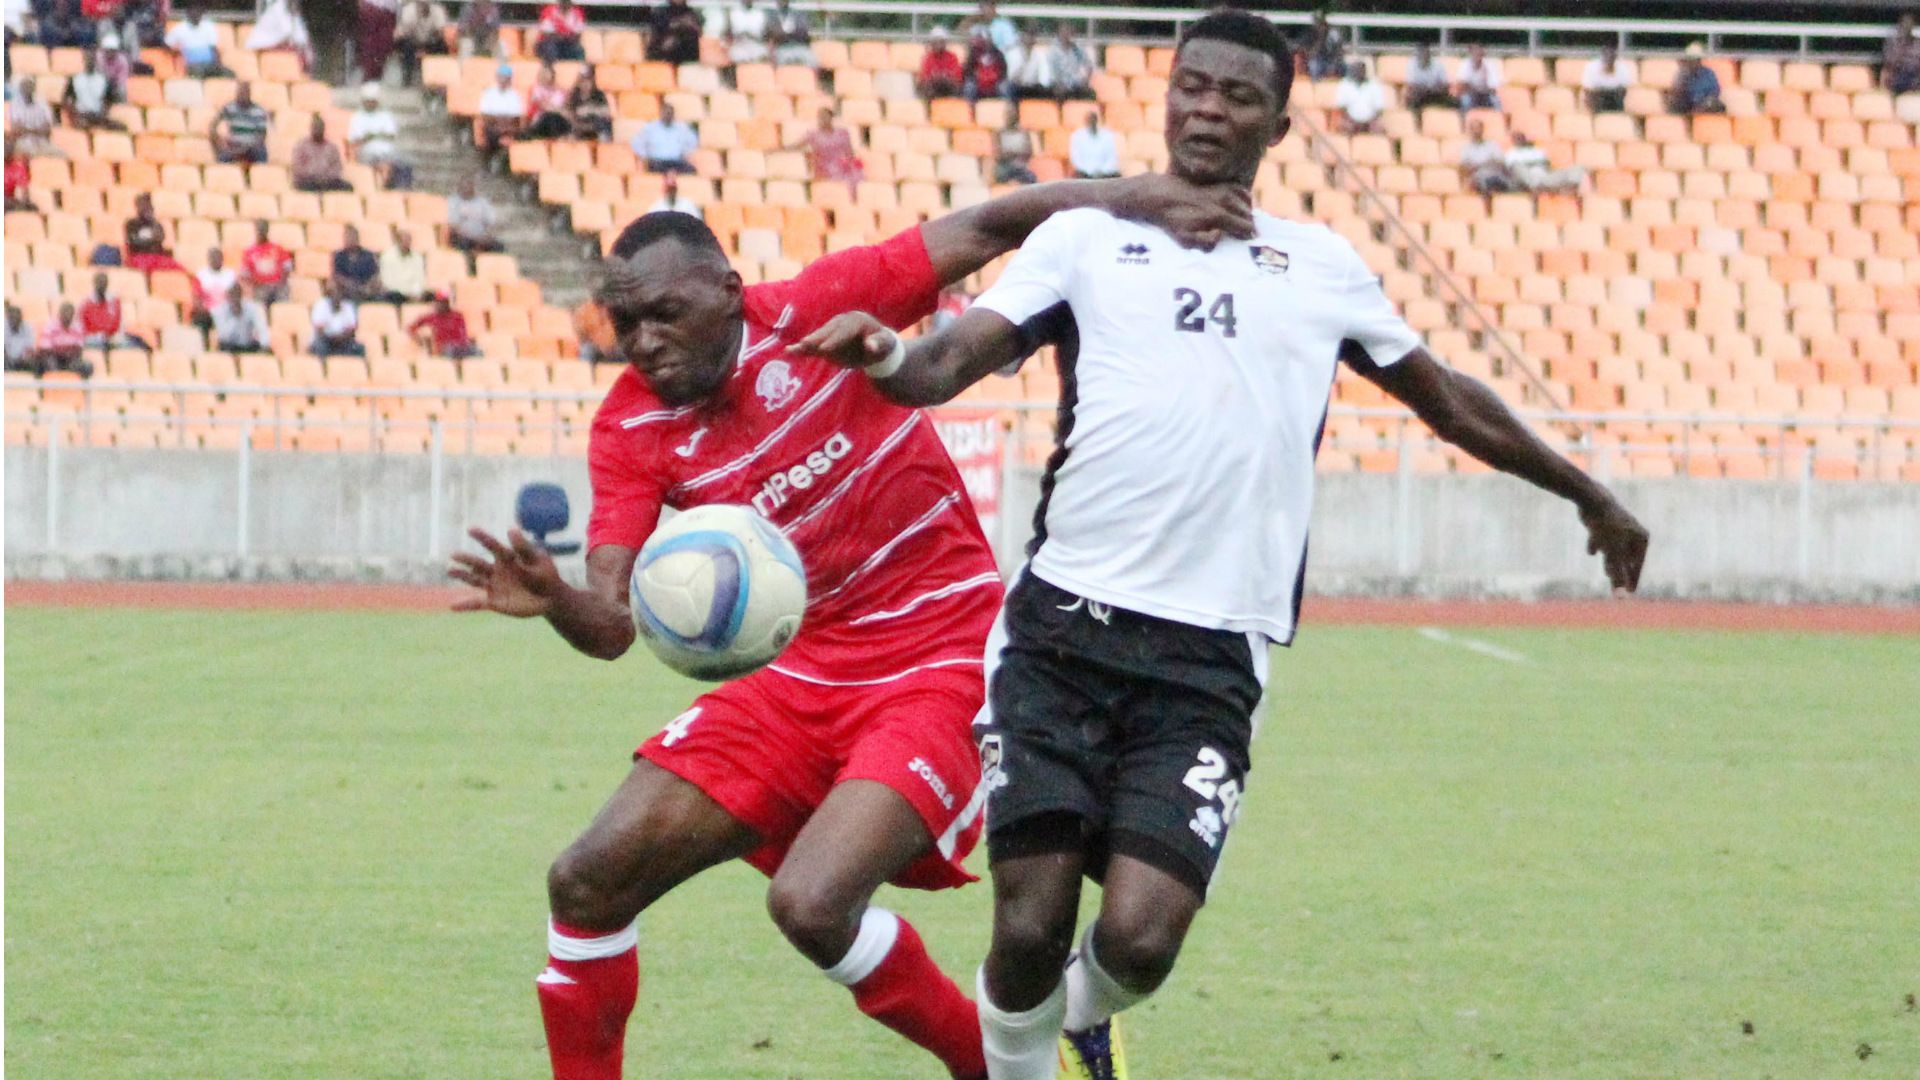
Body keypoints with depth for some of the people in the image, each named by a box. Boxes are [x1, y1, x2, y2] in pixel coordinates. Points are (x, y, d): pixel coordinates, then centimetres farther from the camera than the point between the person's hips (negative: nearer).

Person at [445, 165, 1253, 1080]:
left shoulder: (817, 312, -12)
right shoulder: (630, 429, -2)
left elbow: (984, 228, -11)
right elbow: (612, 622, -11)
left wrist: (1133, 200, -25)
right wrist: (556, 601, -35)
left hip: (939, 668, -6)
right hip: (802, 675, 6)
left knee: (811, 905, -25)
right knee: (587, 883, -2)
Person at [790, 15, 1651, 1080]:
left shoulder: (1326, 266, 18)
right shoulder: (1087, 237, 12)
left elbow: (1445, 397, 32)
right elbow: (954, 359, 0)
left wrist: (1587, 494, 41)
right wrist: (885, 357, -23)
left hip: (1210, 661, 1)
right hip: (1063, 631, -1)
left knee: (1140, 936, -12)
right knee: (1029, 930, -9)